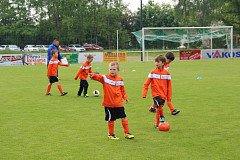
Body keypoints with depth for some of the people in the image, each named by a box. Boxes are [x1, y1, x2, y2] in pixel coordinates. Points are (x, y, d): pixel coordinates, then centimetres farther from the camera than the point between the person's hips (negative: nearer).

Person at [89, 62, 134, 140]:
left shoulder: (120, 79, 6)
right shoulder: (105, 78, -7)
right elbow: (99, 77, -27)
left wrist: (125, 97, 2)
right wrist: (93, 75, -48)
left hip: (118, 103, 3)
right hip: (109, 104, -3)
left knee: (124, 118, 7)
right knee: (111, 119, 6)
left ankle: (127, 133, 22)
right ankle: (111, 134, 25)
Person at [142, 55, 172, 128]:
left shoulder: (166, 73, 2)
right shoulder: (153, 72, -1)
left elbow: (169, 85, 7)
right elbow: (146, 83, 0)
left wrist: (169, 96, 5)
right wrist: (144, 93, -6)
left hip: (163, 94, 2)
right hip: (155, 93, -2)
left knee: (159, 109, 6)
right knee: (159, 106, -23)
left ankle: (157, 124, 24)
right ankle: (162, 116, 6)